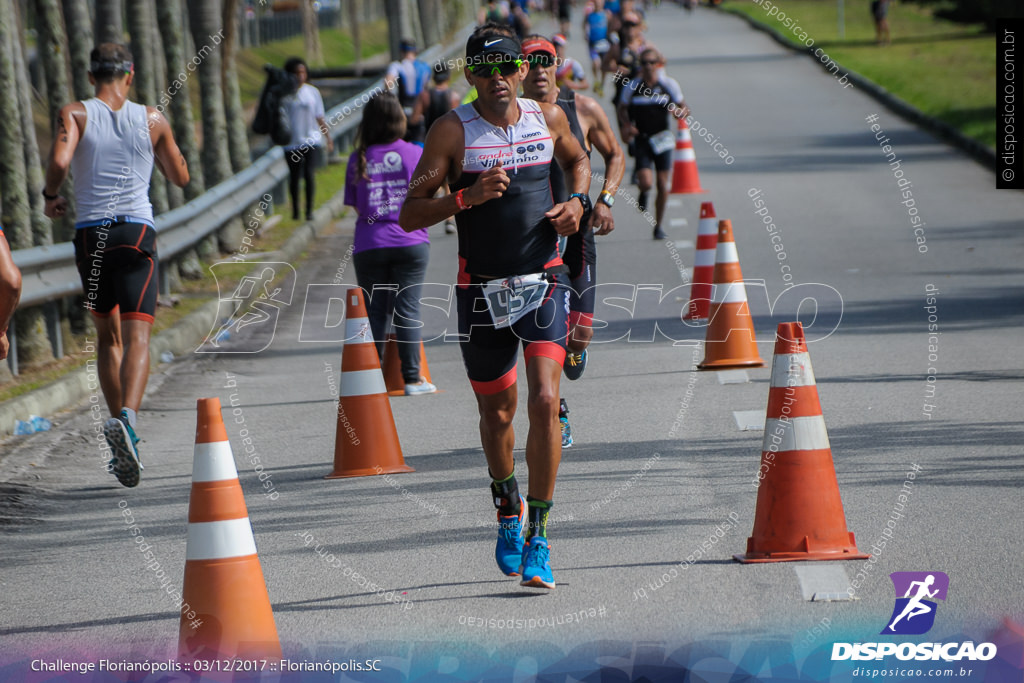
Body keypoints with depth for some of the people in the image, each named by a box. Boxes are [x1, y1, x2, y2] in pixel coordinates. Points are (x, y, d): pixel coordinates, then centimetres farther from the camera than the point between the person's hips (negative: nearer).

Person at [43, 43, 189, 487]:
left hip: (90, 233, 1)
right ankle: (127, 417, -35)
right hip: (137, 231, -1)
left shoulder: (74, 114, 2)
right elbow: (180, 177, 17)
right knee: (136, 337, -11)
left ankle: (121, 425, 12)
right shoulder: (152, 120, 7)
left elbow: (59, 161, -16)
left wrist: (50, 197, 3)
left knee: (108, 338, 17)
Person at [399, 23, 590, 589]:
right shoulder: (453, 130, -7)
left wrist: (577, 201, 5)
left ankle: (537, 538, -9)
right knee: (497, 413, 12)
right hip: (482, 289, -1)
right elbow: (410, 214, -10)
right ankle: (507, 509, 41)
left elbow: (577, 160, 26)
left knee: (545, 402, -16)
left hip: (543, 283, 1)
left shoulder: (548, 118, 2)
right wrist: (467, 197, -25)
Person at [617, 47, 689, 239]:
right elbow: (623, 108, 11)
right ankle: (643, 194, 23)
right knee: (645, 183, -17)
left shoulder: (668, 84, -4)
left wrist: (681, 112, -17)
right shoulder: (632, 86, -4)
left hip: (662, 138, 1)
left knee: (663, 185, 2)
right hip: (642, 140, -1)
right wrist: (627, 125, -7)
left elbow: (683, 107, 6)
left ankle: (658, 225, 19)